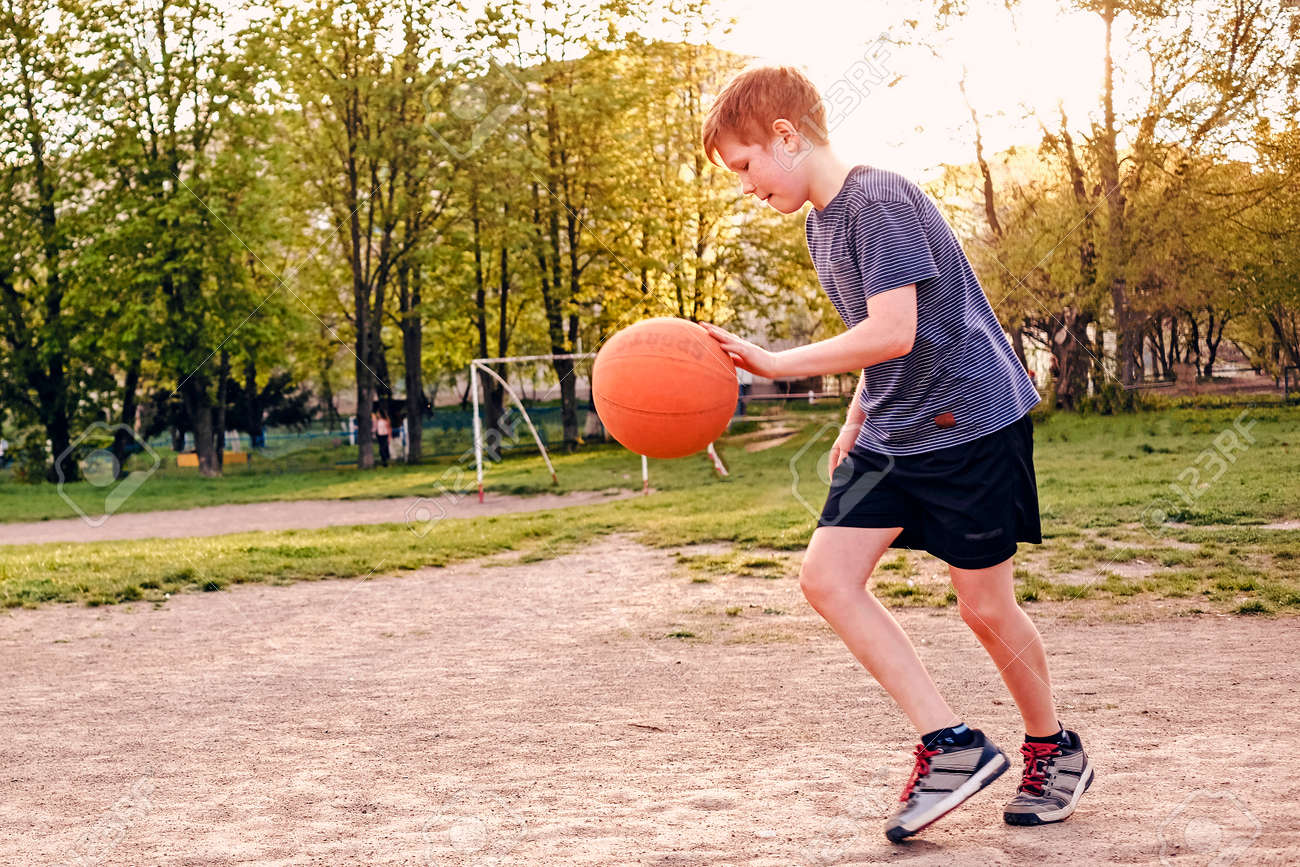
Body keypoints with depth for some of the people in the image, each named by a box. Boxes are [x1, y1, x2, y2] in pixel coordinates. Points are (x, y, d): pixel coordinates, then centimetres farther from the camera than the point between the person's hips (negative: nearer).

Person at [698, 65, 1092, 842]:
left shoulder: (879, 202, -18)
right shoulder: (821, 224, 11)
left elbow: (894, 333, -28)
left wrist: (775, 364, -27)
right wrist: (856, 422, 19)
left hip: (972, 422, -9)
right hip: (892, 435, 9)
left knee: (985, 607, 0)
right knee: (827, 577, -6)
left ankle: (1057, 751, 26)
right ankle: (953, 745, -1)